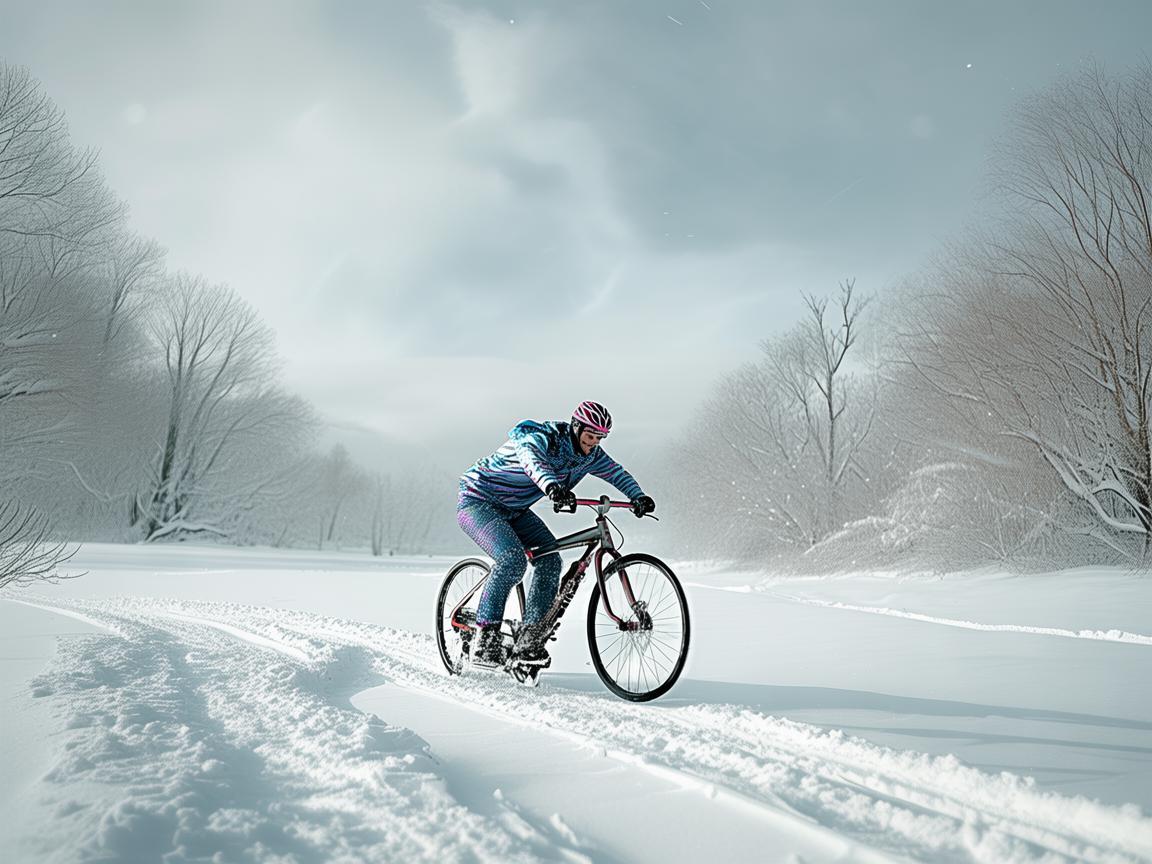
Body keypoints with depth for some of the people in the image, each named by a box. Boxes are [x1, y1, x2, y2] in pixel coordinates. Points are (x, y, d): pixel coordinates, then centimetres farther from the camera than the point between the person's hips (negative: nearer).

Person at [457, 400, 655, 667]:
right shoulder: (539, 439, -27)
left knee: (549, 560, -11)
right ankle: (486, 639, -20)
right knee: (513, 559, -29)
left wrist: (639, 497, -18)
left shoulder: (589, 454, -3)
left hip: (515, 510, 8)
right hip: (479, 502, -8)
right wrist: (553, 487, -69)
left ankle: (529, 639, -6)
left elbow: (616, 472, 1)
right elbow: (532, 462, -48)